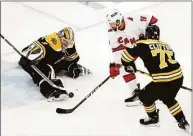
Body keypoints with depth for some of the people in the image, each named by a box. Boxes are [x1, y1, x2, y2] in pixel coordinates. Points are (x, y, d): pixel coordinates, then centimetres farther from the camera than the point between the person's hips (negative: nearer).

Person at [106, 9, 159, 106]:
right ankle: (136, 91, 5)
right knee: (125, 68, -5)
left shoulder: (134, 21, -35)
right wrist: (114, 65, -20)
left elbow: (153, 20, -25)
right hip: (130, 49, 5)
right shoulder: (112, 33, -19)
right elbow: (116, 50, -14)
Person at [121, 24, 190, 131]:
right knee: (168, 99, 33)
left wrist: (126, 63, 23)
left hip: (163, 81, -7)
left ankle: (153, 118, 37)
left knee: (145, 96, 21)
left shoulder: (143, 44, 2)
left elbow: (128, 53, 1)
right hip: (178, 77, 7)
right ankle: (182, 122, 35)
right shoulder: (166, 45, 18)